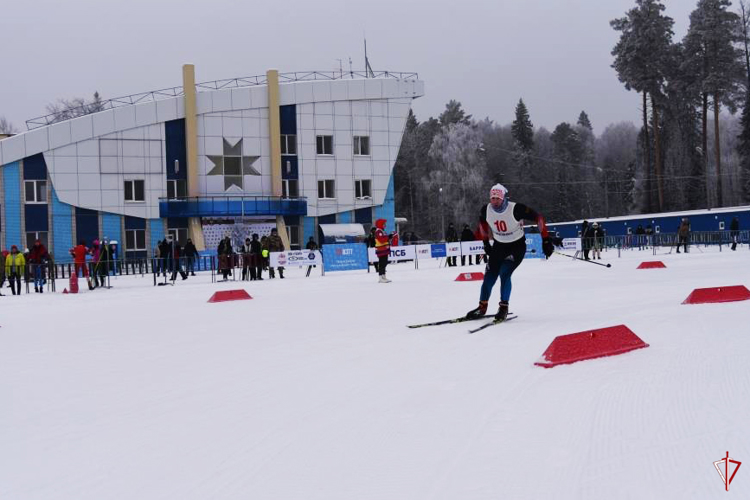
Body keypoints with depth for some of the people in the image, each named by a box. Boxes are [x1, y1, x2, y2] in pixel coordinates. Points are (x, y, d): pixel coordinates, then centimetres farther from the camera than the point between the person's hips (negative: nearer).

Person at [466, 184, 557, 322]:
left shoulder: (516, 209, -27)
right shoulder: (486, 210, -13)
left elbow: (538, 218, -19)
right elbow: (484, 223, 11)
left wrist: (546, 240, -19)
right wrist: (486, 243, 14)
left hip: (517, 247, -4)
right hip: (499, 246, 4)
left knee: (504, 274, -20)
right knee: (490, 276, -1)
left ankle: (504, 308, -8)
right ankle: (482, 307, 14)